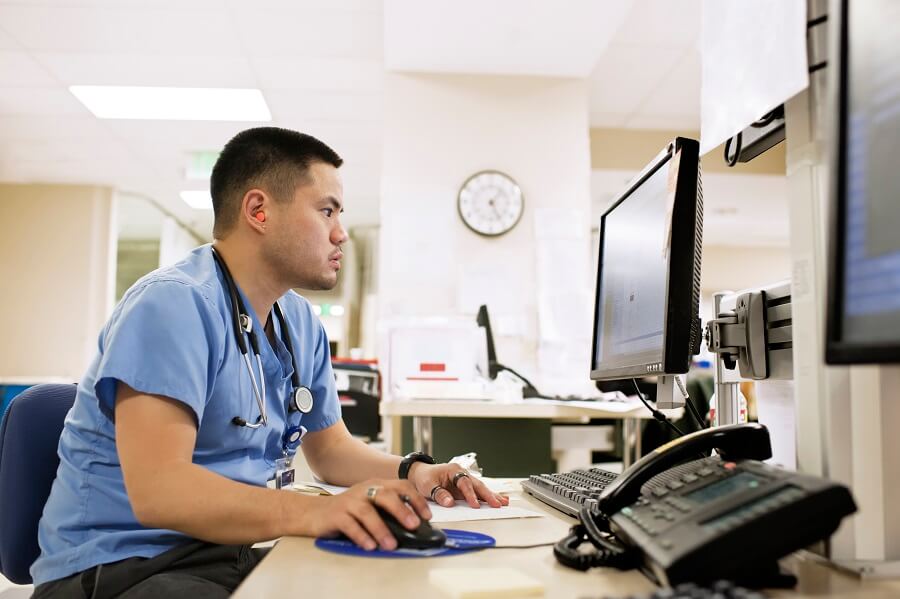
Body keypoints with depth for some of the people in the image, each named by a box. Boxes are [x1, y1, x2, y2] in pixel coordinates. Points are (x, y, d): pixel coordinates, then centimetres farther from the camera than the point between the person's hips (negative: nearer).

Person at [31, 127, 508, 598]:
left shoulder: (301, 324, 7)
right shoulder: (174, 304, -19)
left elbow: (330, 447, 16)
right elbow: (158, 489, -27)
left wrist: (410, 472, -3)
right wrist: (312, 513, -39)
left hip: (234, 553, 8)